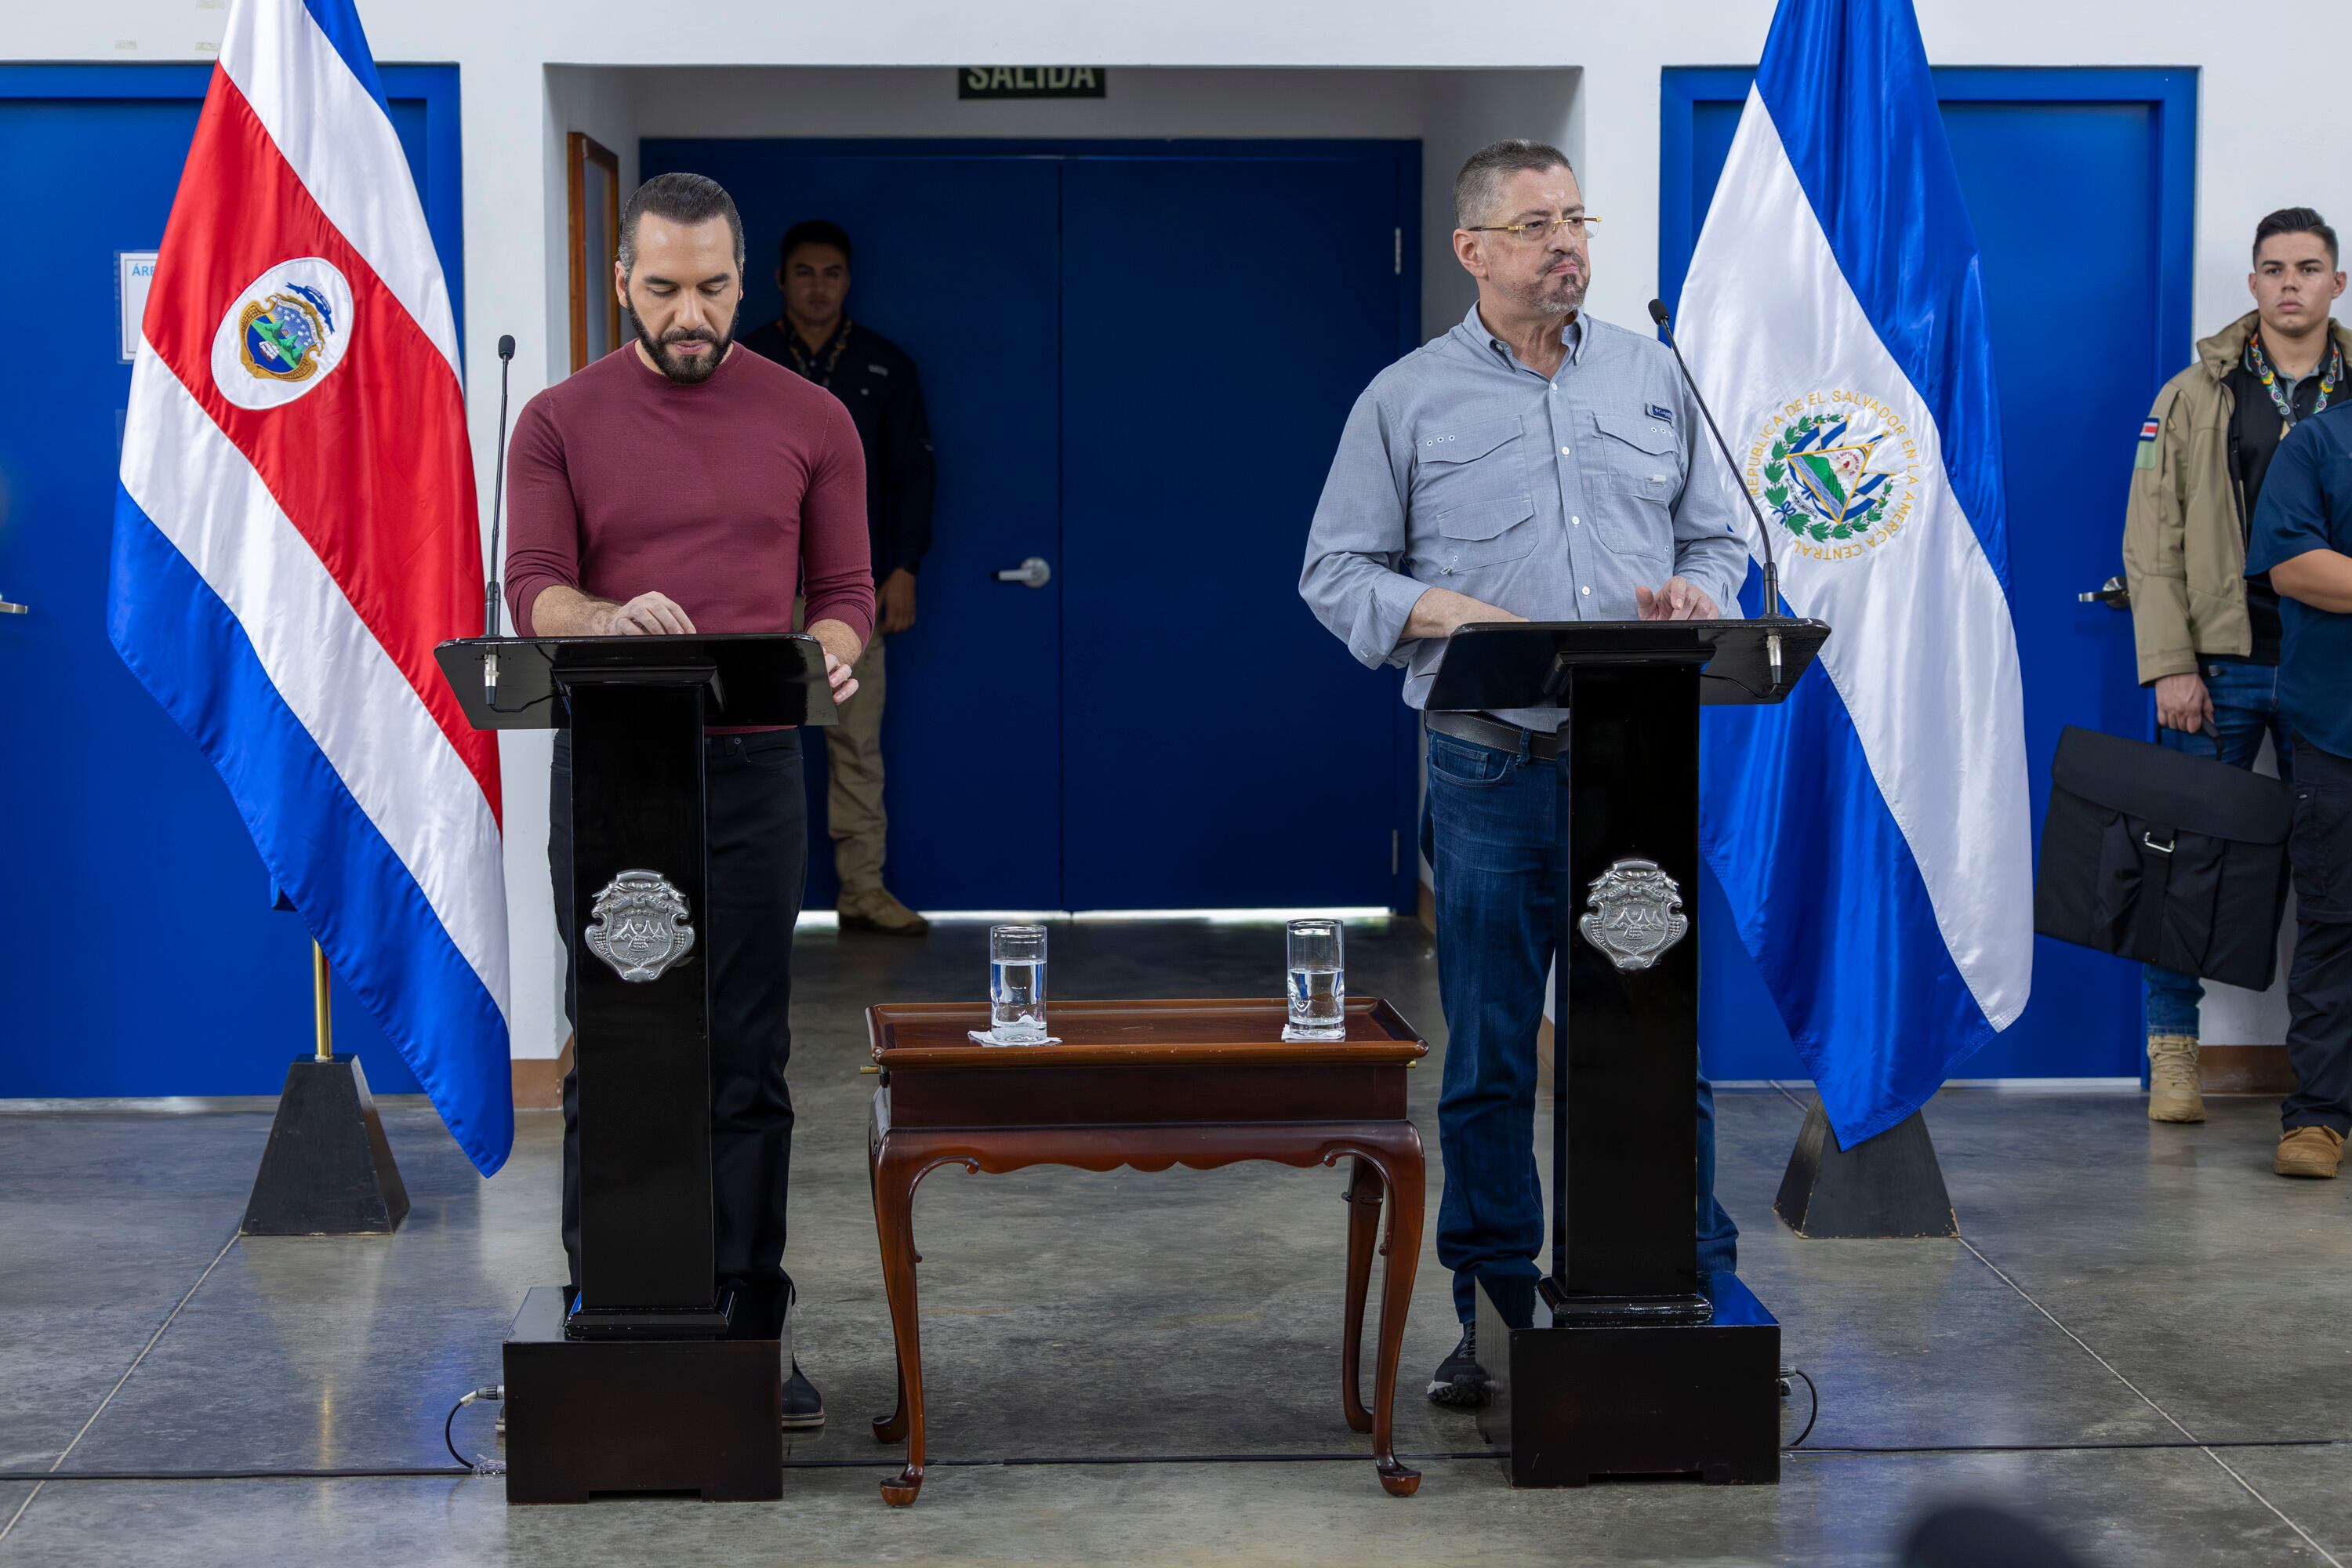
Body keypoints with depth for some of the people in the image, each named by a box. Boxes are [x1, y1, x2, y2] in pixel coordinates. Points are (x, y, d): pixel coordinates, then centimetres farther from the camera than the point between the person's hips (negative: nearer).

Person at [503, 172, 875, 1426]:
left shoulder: (810, 422, 7)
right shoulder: (559, 423, 5)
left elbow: (845, 593, 8)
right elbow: (531, 589, -4)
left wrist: (826, 655, -16)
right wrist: (606, 618, -26)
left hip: (749, 766, 0)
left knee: (746, 1060, 3)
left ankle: (750, 1326, 11)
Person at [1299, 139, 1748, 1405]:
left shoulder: (1654, 378, 12)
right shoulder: (1406, 400, 5)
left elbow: (1717, 538, 16)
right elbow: (1338, 570, 5)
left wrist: (1695, 593, -6)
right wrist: (1441, 612, -12)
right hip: (1492, 773, -1)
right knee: (1488, 1055, 4)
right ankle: (1494, 1315, 14)